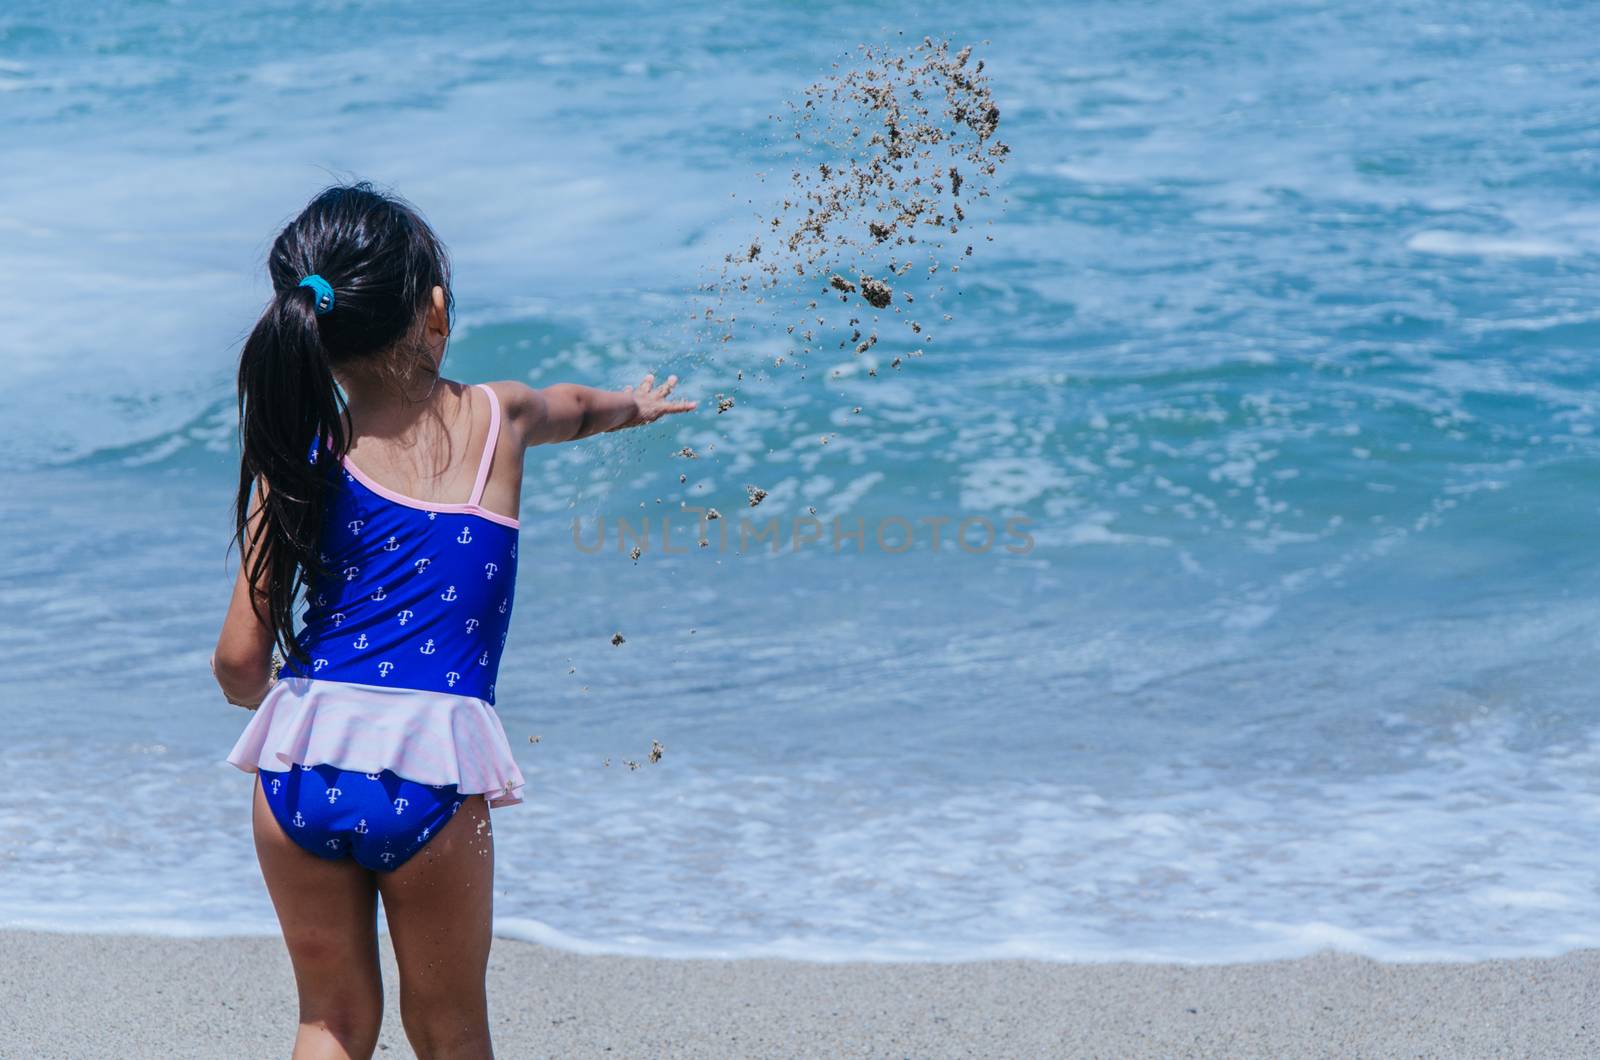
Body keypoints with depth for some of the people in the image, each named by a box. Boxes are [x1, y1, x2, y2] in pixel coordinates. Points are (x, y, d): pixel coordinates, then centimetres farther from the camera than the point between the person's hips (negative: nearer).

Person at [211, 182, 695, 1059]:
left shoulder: (299, 458, 2)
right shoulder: (496, 418, 6)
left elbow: (240, 661, 0)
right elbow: (574, 409, 32)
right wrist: (637, 405, 55)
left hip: (300, 769, 1)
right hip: (430, 775, -1)